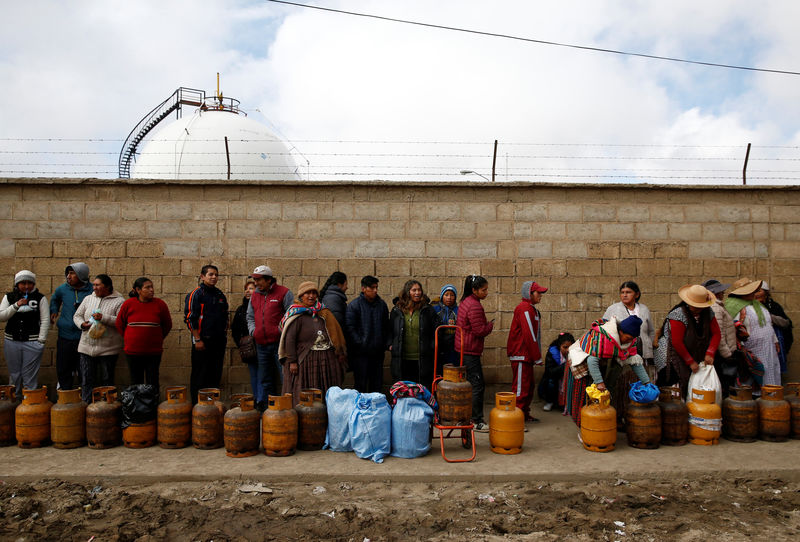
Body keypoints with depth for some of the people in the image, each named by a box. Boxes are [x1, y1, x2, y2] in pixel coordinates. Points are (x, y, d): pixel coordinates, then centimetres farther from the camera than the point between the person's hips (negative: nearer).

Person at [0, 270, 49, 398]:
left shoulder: (40, 298, 1)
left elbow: (45, 320, -2)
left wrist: (41, 340, -7)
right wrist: (16, 306, -14)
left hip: (32, 342, -3)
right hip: (12, 341, 3)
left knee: (30, 375, -3)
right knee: (14, 374, 10)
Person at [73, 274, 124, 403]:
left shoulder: (119, 301, -4)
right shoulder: (88, 299, 12)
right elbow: (77, 315, 16)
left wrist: (104, 318, -22)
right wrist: (82, 324, -5)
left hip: (108, 349, -4)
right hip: (87, 347, 4)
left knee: (107, 381, 5)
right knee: (86, 380, 7)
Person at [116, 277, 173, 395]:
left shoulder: (160, 304, -5)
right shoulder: (128, 304, -4)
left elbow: (167, 325, 9)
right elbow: (119, 324, 11)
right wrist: (129, 339, 12)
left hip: (154, 351, -1)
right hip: (133, 350, 1)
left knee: (152, 383, 4)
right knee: (136, 382, 11)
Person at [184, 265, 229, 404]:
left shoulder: (220, 295, 15)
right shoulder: (195, 294, -4)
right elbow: (190, 318, -10)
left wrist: (224, 337, 15)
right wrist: (197, 339, -14)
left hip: (219, 341, 6)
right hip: (202, 341, -6)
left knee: (215, 375, 8)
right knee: (199, 375, -1)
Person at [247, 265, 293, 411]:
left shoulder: (283, 293, -3)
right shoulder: (254, 296, 14)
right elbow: (250, 316, 24)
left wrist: (282, 330, -12)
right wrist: (253, 330, 8)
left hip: (279, 343, -5)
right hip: (261, 344, 6)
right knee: (264, 379, 12)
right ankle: (264, 408, 19)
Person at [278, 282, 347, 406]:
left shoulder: (323, 312, 13)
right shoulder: (297, 315, -6)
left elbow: (334, 334, 16)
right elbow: (289, 340, -11)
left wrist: (340, 353, 10)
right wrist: (292, 362, -16)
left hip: (327, 360, 6)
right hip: (305, 361, -6)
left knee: (327, 395, 6)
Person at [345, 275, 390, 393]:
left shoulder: (382, 304, 11)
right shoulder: (354, 305, -6)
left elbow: (387, 327, 16)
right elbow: (350, 328, -10)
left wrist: (388, 343, 4)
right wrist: (360, 344, -16)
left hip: (378, 352, 5)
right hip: (361, 353, -5)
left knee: (377, 384, 10)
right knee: (361, 384, -1)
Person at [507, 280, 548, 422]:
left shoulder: (531, 309, 18)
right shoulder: (525, 309, -16)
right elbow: (529, 335, -20)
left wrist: (535, 356, 17)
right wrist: (537, 357, -16)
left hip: (526, 356, 10)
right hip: (521, 356, -10)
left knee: (529, 385, 16)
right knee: (521, 387, -6)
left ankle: (525, 415, 26)